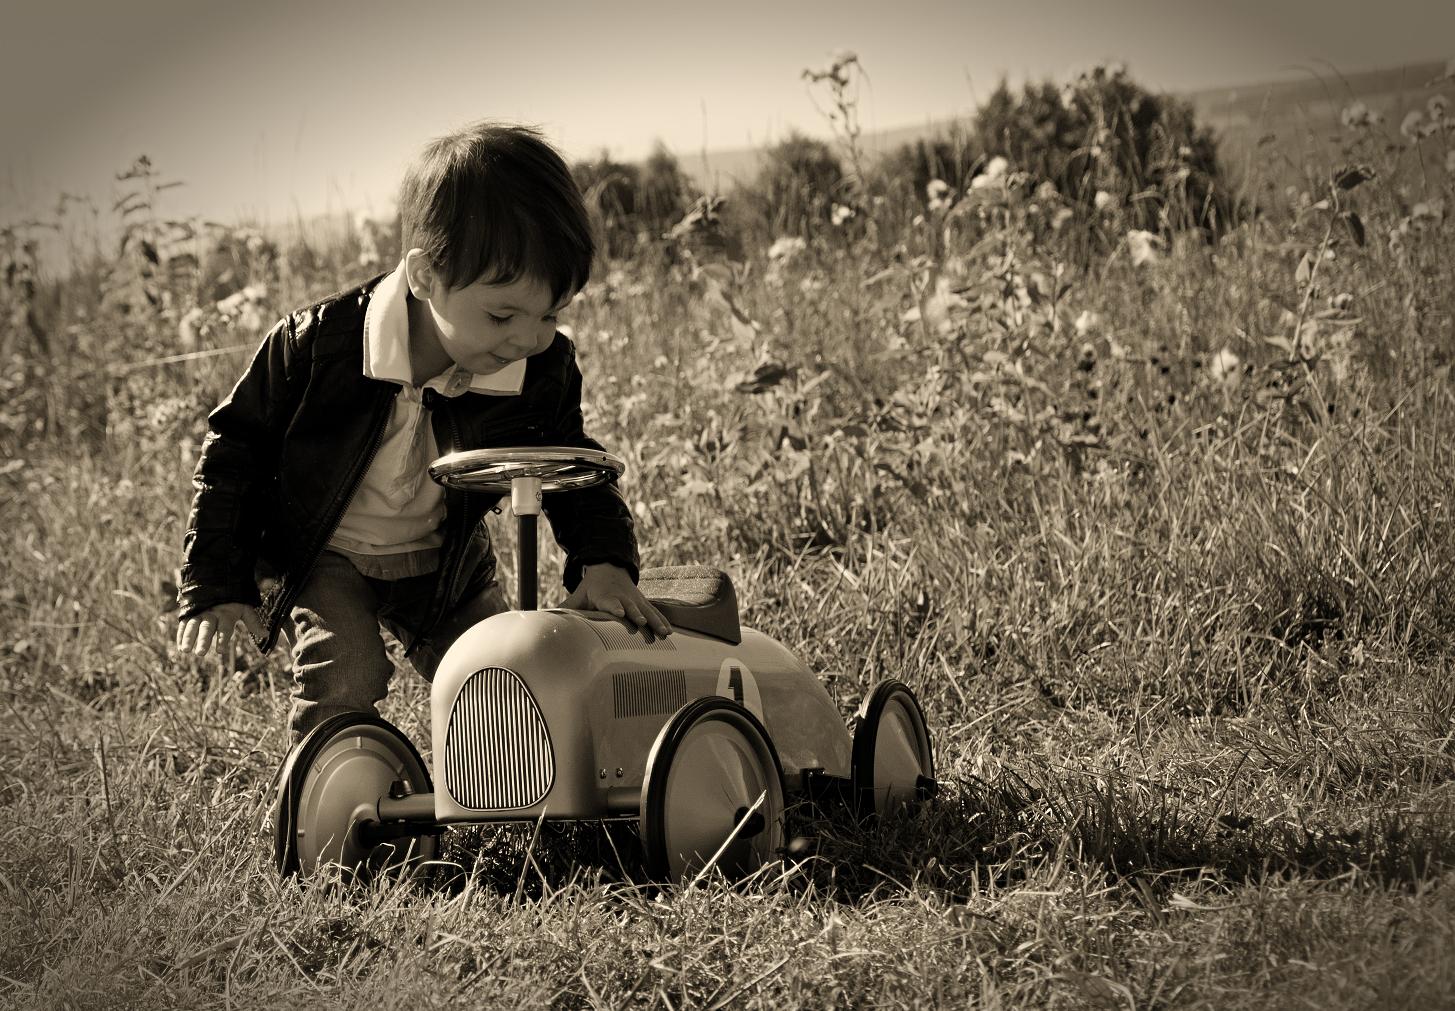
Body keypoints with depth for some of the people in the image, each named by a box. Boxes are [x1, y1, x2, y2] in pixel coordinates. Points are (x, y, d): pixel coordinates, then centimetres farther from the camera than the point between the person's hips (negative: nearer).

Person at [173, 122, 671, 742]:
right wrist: (213, 587, -14)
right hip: (325, 557, -3)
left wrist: (605, 560, -23)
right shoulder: (318, 343, -30)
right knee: (344, 684, -24)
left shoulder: (544, 371, -21)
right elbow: (236, 448, -16)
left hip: (443, 566, 4)